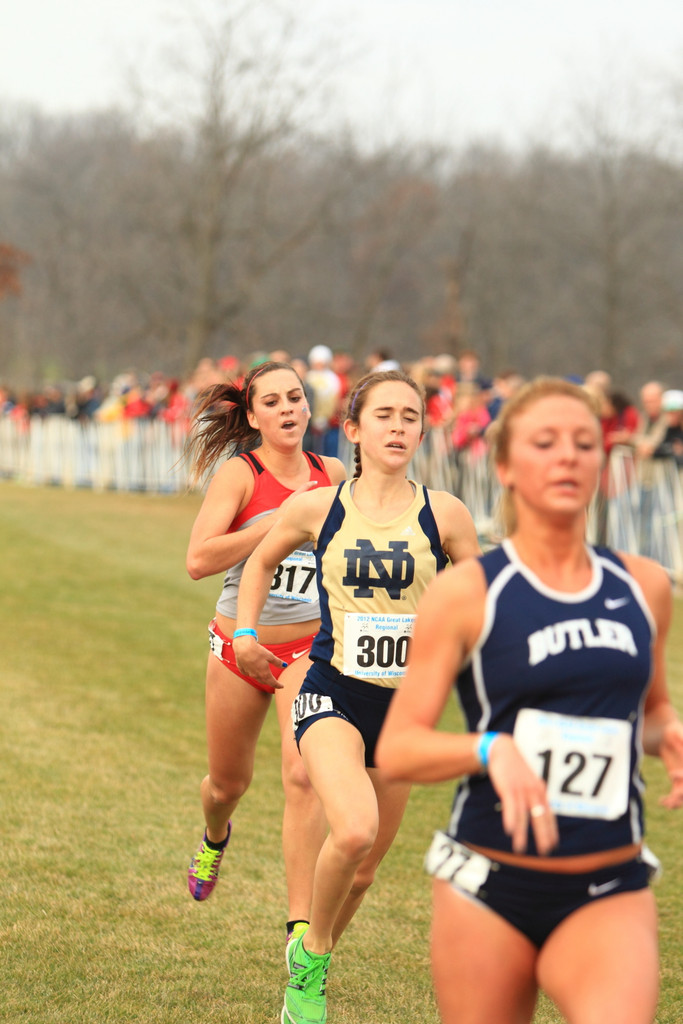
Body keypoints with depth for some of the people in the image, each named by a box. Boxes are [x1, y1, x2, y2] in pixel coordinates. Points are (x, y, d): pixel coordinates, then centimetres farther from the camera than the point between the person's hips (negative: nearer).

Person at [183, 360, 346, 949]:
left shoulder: (333, 475, 2)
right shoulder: (240, 474, -10)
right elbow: (199, 560, -23)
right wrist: (279, 523, -25)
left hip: (309, 647, 1)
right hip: (239, 645, -1)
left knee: (303, 775, -19)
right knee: (229, 781, 17)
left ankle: (302, 927, -16)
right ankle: (215, 838, 56)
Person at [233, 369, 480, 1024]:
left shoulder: (444, 515, -2)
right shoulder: (317, 508, -1)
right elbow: (261, 560, 19)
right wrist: (245, 633, 7)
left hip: (403, 701, 2)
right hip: (331, 693, -2)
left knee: (363, 870, 11)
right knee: (354, 831, -28)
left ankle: (307, 971, 39)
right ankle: (311, 955, -3)